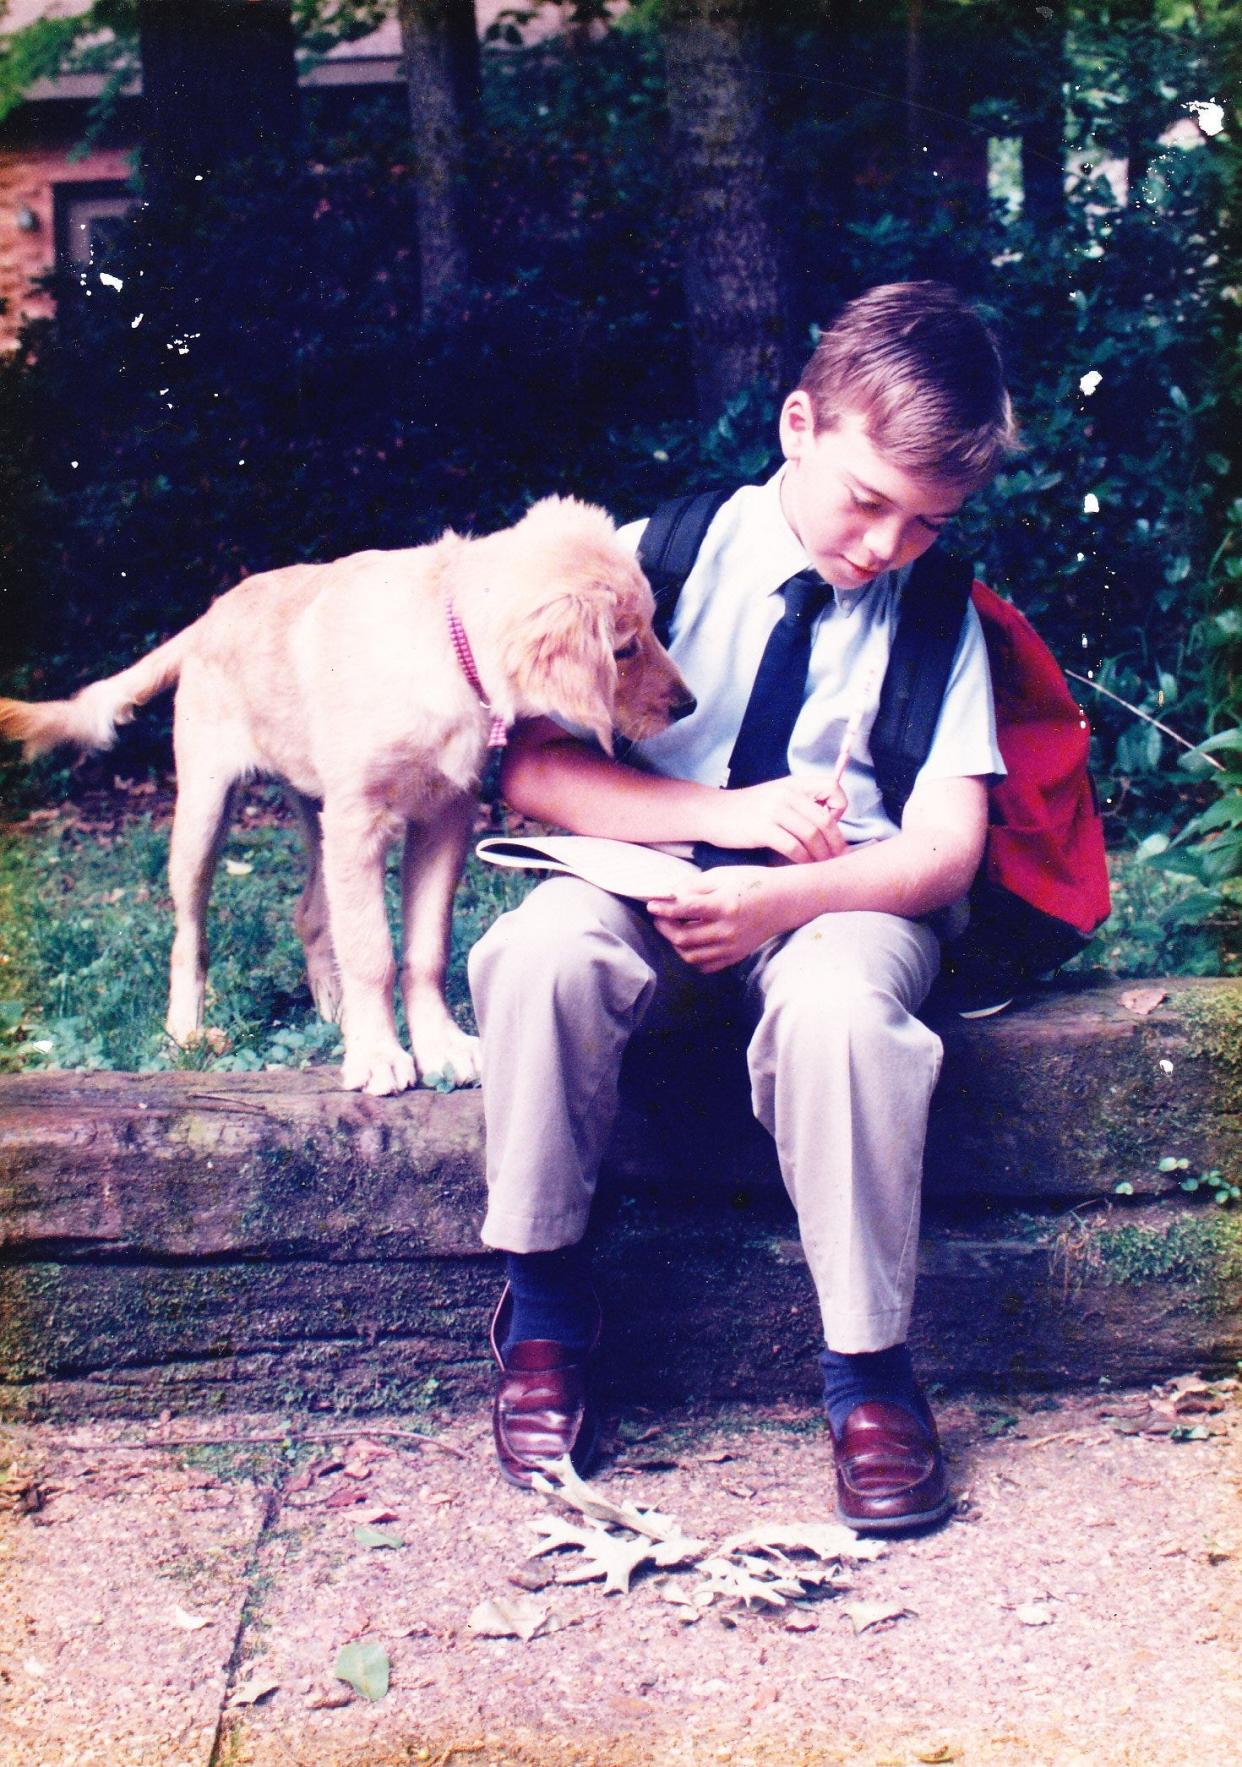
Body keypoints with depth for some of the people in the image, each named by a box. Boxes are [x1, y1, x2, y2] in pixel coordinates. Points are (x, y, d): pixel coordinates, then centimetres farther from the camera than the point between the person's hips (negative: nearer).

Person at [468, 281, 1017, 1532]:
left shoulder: (938, 618, 2)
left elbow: (945, 851, -6)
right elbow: (532, 772, -4)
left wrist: (780, 896, -25)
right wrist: (730, 811, -17)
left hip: (842, 899, -1)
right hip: (659, 877, 1)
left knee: (838, 1007, -36)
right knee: (541, 950, -32)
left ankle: (868, 1365, -18)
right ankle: (545, 1310, -12)